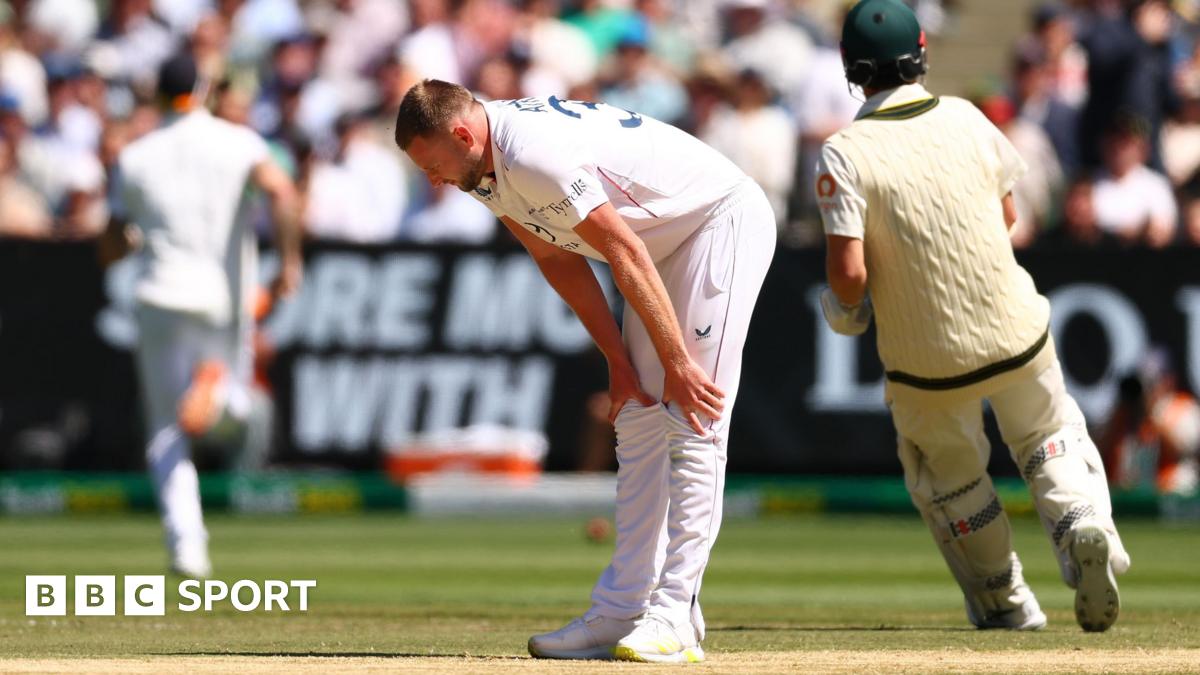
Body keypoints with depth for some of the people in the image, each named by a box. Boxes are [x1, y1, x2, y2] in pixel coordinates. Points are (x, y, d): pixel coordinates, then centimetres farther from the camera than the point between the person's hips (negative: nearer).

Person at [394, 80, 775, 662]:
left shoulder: (534, 155, -30)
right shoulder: (483, 168, -1)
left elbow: (625, 253, -28)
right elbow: (558, 259, 6)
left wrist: (676, 362, -24)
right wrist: (618, 360, 3)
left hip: (724, 219, -10)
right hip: (665, 238, 10)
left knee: (692, 421, -14)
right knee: (639, 420, 7)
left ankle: (674, 615, -17)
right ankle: (620, 613, 8)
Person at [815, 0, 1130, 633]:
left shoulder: (845, 154, -16)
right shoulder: (964, 118, -4)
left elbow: (848, 270, -22)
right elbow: (1007, 214, 9)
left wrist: (846, 307, -1)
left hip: (926, 361, -2)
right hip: (1018, 335, 2)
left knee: (945, 474, 24)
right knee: (1048, 437, 24)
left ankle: (1004, 600, 30)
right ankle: (1084, 524, -4)